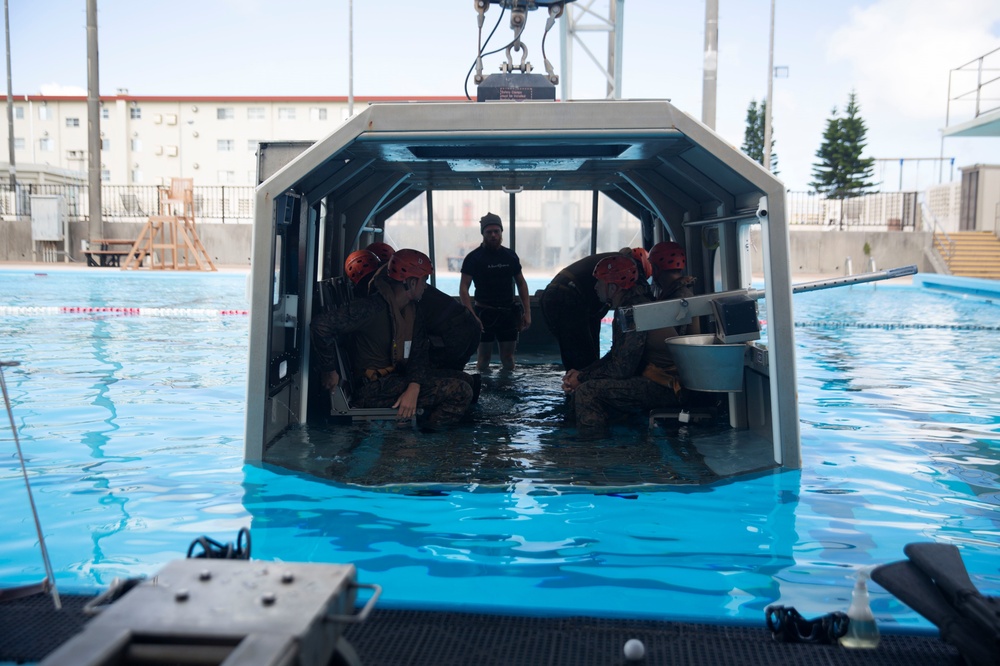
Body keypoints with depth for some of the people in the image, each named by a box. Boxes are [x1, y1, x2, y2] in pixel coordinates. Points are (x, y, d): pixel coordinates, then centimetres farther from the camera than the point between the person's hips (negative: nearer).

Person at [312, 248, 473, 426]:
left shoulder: (412, 310, 10)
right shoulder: (372, 308, -17)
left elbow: (418, 353, 4)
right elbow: (322, 324, -24)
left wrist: (413, 388, -15)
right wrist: (329, 370, -16)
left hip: (398, 380, 9)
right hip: (374, 389, -9)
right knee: (461, 391, -18)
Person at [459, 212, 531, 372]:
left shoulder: (510, 255, 7)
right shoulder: (473, 257, -5)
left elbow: (521, 283, 13)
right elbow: (463, 288, -9)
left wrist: (527, 312, 4)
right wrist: (472, 316, -20)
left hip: (508, 314, 3)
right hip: (484, 314, -3)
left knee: (508, 358, 7)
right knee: (484, 357, 3)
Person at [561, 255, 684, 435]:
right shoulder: (626, 307, 14)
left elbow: (621, 368, -20)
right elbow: (616, 355, 19)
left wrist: (582, 379, -8)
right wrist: (581, 373, 6)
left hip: (664, 386, -11)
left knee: (587, 392, -21)